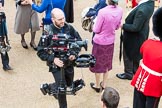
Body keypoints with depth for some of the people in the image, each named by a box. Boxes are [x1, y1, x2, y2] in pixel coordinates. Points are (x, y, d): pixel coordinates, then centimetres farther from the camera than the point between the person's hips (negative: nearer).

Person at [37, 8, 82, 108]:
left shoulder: (69, 28, -11)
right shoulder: (48, 32, -19)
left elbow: (79, 41, 3)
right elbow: (40, 52, -13)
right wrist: (53, 59, -25)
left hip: (69, 63, 4)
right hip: (57, 65, -4)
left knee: (69, 84, 23)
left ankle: (54, 87, 56)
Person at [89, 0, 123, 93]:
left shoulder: (102, 12, -25)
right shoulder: (120, 10, -9)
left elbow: (96, 30, -15)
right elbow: (117, 27, 5)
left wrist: (95, 24, 4)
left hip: (99, 42, -4)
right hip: (110, 41, 5)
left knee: (98, 63, 14)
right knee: (107, 62, 21)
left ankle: (97, 85, 27)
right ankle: (104, 84, 33)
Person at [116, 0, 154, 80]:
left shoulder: (142, 10, -38)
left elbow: (135, 28, -30)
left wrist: (123, 26, -17)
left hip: (133, 37, -8)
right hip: (139, 36, 8)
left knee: (128, 55, 15)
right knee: (135, 55, 27)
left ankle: (128, 73, 34)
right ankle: (135, 71, 46)